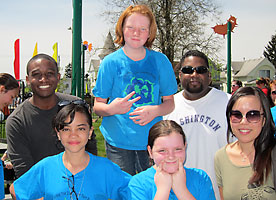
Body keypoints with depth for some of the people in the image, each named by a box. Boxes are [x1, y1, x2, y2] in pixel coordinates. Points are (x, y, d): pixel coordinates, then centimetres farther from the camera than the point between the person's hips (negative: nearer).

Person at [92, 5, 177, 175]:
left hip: (152, 141, 1)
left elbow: (170, 102, 6)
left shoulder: (160, 61, 3)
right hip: (118, 142, -1)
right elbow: (98, 105, 1)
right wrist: (111, 109, -21)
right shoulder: (111, 62, -1)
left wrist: (154, 111, -15)